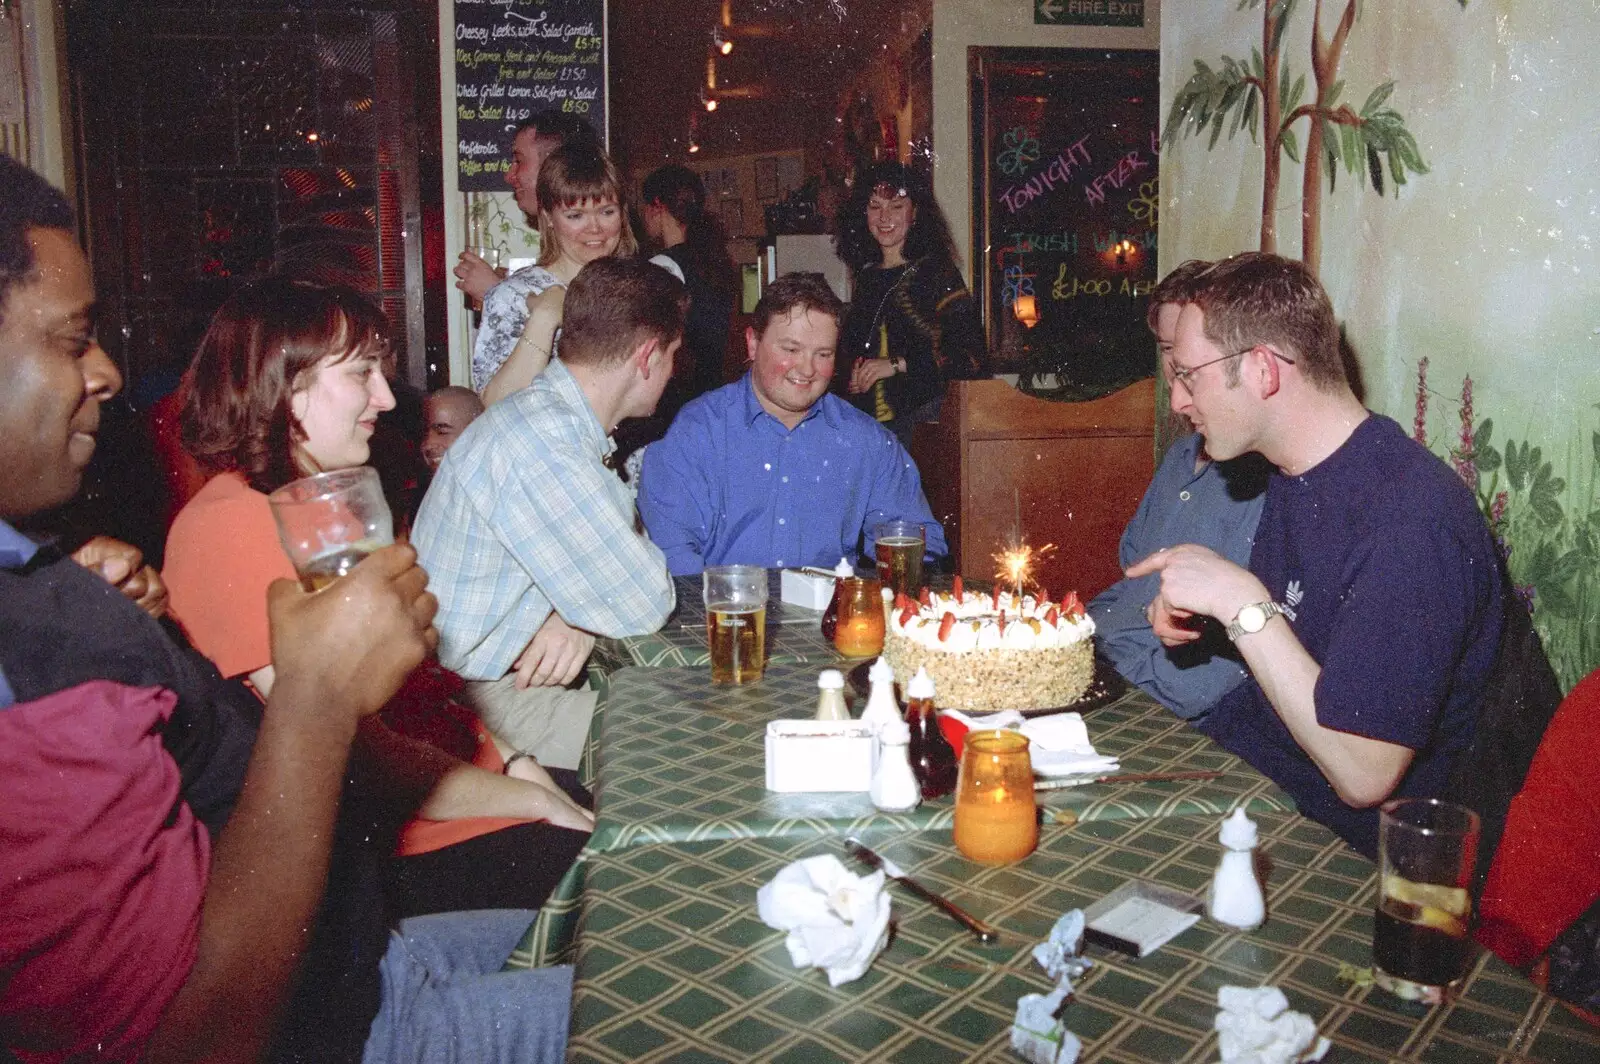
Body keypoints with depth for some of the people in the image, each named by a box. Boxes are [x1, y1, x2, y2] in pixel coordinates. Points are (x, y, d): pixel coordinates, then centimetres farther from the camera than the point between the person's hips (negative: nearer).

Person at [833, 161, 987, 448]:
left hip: (921, 423, -5)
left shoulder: (937, 272, -3)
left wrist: (898, 364, -14)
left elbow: (972, 355, -11)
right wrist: (849, 378, 6)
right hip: (864, 420, 5)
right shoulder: (866, 276, 15)